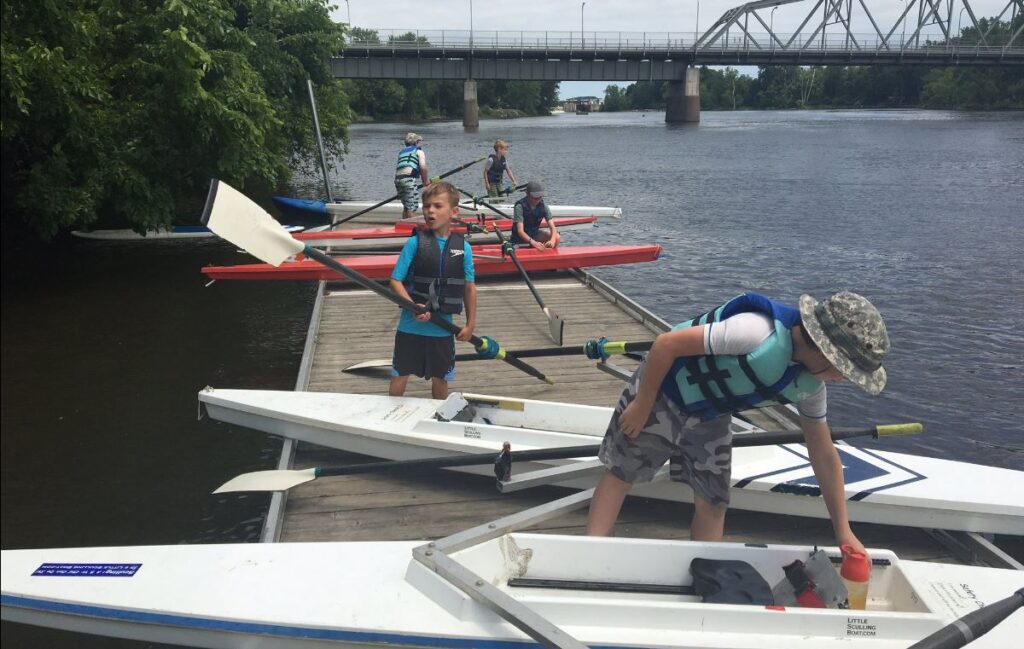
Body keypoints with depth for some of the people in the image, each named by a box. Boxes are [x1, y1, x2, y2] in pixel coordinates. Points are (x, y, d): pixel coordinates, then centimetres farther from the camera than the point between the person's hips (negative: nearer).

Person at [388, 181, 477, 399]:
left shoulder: (463, 247, -2)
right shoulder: (415, 242, -9)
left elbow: (470, 287, 6)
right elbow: (395, 281, -9)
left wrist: (470, 324, 7)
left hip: (443, 328, 2)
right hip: (411, 326, -2)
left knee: (440, 378, 16)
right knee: (400, 375, 9)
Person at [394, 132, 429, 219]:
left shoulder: (401, 152, 29)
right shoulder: (418, 151, 12)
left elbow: (399, 167, 20)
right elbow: (423, 167, -5)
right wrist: (426, 181, 5)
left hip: (397, 178, 6)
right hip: (409, 178, -6)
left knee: (406, 206, 17)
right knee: (412, 207, -4)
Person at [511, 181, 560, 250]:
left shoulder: (543, 206, -10)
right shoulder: (520, 206, -23)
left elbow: (552, 227, -17)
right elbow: (520, 231, -31)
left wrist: (552, 240, -41)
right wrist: (533, 242, -49)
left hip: (535, 234, 4)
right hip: (521, 238, -4)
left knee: (557, 237, -18)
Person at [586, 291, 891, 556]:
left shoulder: (811, 385, -12)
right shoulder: (758, 331, -38)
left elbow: (824, 456, 0)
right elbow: (667, 343, -31)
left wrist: (844, 532, 1)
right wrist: (642, 406, -22)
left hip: (711, 417, 6)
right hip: (661, 389, -6)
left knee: (712, 503, 4)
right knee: (621, 473, 3)